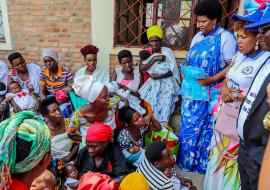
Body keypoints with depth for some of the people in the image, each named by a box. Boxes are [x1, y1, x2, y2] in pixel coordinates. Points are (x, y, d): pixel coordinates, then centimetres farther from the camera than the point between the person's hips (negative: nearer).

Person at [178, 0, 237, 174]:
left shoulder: (225, 37, -9)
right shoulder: (197, 37, 11)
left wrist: (212, 79, -22)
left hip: (210, 93, -6)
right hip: (192, 90, 6)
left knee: (205, 128, 6)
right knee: (188, 125, 14)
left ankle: (201, 163, 24)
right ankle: (186, 158, 32)